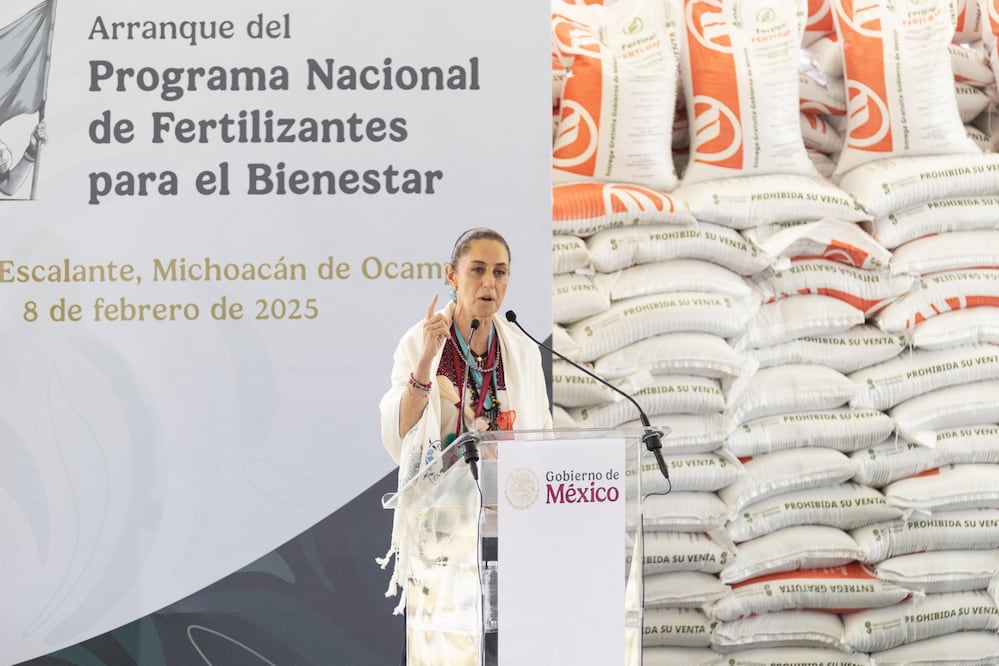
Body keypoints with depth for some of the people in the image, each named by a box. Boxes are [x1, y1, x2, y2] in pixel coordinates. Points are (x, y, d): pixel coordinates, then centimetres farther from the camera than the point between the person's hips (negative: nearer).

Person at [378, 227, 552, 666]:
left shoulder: (522, 350, 4)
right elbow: (398, 435, -15)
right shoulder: (418, 343, -5)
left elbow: (541, 437, 10)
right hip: (439, 521, -2)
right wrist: (426, 360, -24)